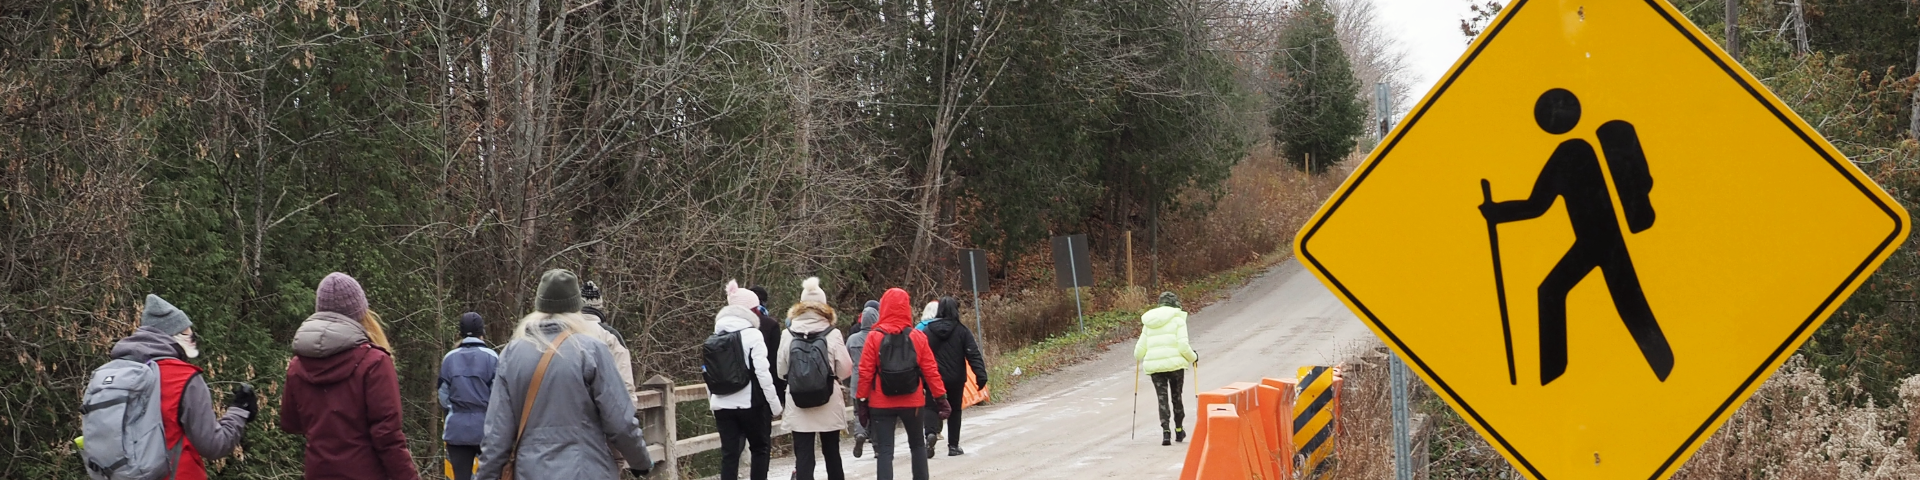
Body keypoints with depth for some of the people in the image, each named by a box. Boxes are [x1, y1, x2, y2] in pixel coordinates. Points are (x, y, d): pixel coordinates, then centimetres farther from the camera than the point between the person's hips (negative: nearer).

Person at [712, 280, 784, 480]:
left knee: (729, 454, 4)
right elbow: (763, 373, -12)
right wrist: (776, 404, -6)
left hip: (722, 404, 4)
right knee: (760, 448, 12)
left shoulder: (716, 337, 7)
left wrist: (712, 402, 18)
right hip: (749, 402, -4)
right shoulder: (753, 335, -8)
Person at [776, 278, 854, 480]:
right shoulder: (833, 334, -7)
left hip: (798, 404, 0)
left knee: (803, 455, 0)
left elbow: (781, 371, 1)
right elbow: (845, 371, -5)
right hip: (829, 403, 0)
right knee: (831, 452, 16)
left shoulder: (787, 334, -4)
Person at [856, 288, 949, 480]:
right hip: (912, 402, 2)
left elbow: (865, 373, -8)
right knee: (917, 445, 20)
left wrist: (862, 400, 1)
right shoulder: (918, 337, -3)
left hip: (881, 404, -2)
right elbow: (931, 371, -1)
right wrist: (941, 397, 6)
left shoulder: (874, 338, -8)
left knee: (884, 450, -1)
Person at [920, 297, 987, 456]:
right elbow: (973, 354, -9)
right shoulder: (962, 330, -5)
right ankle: (953, 446, 14)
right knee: (954, 410, 13)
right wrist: (981, 375, -10)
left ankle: (931, 432, -22)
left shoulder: (928, 330, -2)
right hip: (955, 378, 0)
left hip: (933, 378, 0)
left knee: (931, 406, 7)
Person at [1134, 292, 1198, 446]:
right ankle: (1179, 430, 26)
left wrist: (1138, 358, 33)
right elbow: (1183, 345, -9)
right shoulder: (1177, 320, -1)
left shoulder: (1149, 323, 12)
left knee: (1162, 399, 4)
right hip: (1174, 364, -2)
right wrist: (1193, 357, 9)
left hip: (1154, 366, 2)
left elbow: (1140, 348, 11)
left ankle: (1166, 432, -10)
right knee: (1176, 397, 14)